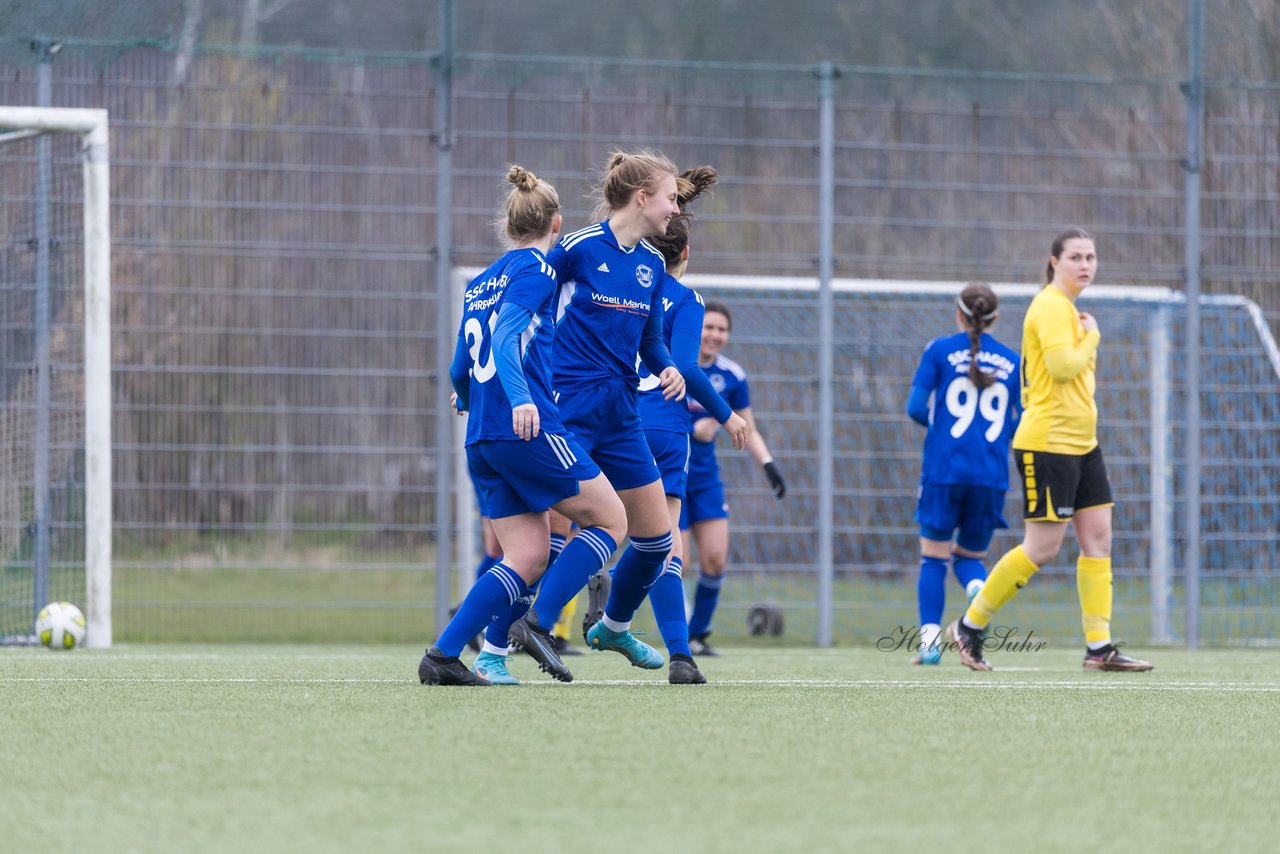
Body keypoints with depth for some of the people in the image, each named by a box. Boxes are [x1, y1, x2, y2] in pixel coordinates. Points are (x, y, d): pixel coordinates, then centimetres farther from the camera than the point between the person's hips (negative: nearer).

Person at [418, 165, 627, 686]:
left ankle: (443, 655, -8)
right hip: (530, 428, -8)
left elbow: (460, 371, 24)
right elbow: (507, 335, -19)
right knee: (609, 521, 4)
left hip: (481, 442, 8)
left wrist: (469, 400, 46)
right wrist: (520, 397, -33)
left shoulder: (479, 284, 20)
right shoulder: (534, 267, -3)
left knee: (527, 558, 5)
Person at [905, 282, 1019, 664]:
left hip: (944, 470, -2)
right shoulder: (1011, 361, 8)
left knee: (934, 557, 6)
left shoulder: (939, 351, 1)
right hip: (992, 475, 2)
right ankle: (980, 590, -19)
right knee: (970, 555, 15)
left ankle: (930, 641, -4)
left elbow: (916, 408, -3)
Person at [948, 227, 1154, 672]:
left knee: (1098, 538, 2)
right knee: (1042, 548, -8)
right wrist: (1091, 336, -11)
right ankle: (969, 627, 4)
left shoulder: (1069, 308, 17)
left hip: (1081, 444, 10)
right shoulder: (1051, 306, -14)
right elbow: (1062, 364, -25)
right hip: (1047, 444, -10)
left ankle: (1099, 647, 2)